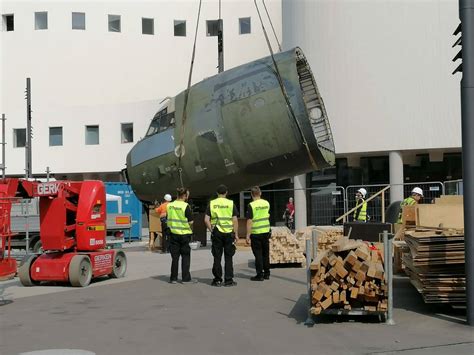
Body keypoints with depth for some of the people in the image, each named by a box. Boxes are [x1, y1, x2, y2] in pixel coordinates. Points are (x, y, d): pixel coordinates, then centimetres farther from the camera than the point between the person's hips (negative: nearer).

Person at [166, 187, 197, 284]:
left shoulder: (169, 206, 1)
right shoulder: (186, 206, -14)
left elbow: (168, 219, 6)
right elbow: (190, 222, -12)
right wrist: (190, 228, 6)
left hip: (173, 233, 4)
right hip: (184, 234, -4)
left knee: (175, 256, 10)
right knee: (185, 257, 6)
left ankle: (173, 278, 12)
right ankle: (186, 278, 8)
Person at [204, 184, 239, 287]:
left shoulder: (211, 204, 2)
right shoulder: (231, 203, -1)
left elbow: (206, 220, -3)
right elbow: (235, 220, -3)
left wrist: (211, 230, 6)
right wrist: (236, 234, 3)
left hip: (216, 233, 1)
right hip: (228, 233, -1)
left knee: (217, 257, 6)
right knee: (228, 257, 5)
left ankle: (217, 280, 10)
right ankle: (228, 280, 6)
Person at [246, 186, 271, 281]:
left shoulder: (251, 205, -14)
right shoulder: (266, 203, 3)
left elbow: (249, 221, -17)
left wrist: (248, 235, -14)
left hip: (256, 233, -5)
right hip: (266, 231, 5)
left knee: (258, 255, 0)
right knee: (266, 254, 13)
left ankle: (260, 275, 2)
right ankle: (266, 274, 18)